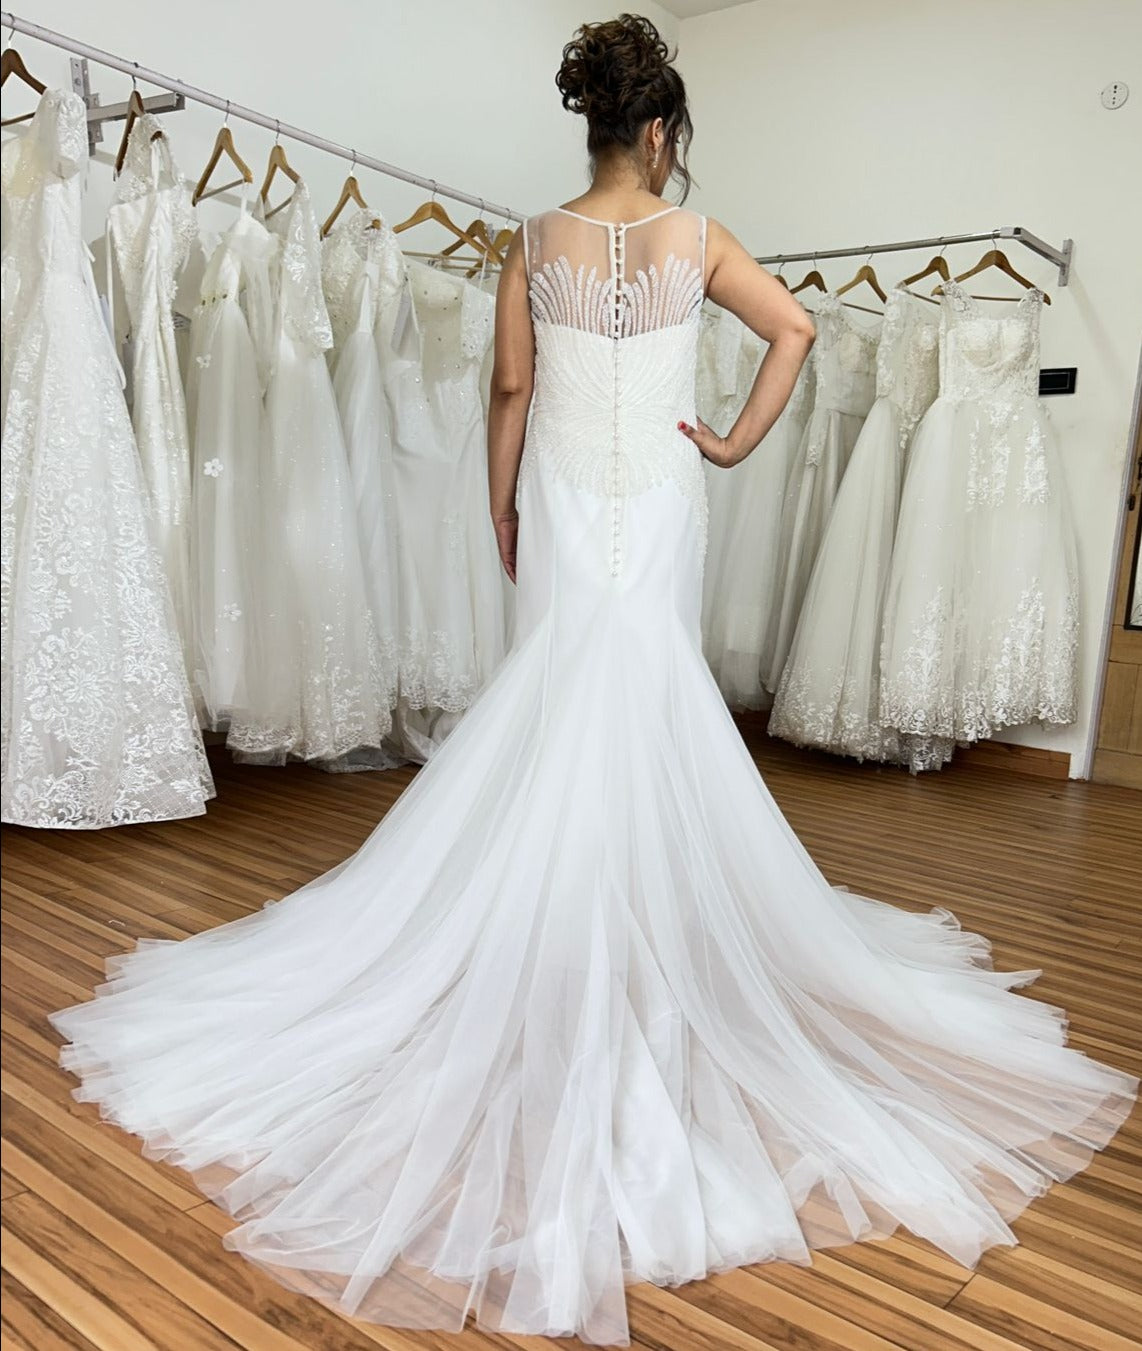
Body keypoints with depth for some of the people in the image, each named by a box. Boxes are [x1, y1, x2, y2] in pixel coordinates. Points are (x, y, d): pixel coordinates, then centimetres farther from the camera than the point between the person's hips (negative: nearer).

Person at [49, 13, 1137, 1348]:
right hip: (661, 503, 0)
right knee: (649, 707, 6)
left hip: (562, 507, 0)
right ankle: (653, 921, 17)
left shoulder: (536, 243, 1)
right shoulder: (694, 238, 0)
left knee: (561, 701, 5)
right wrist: (739, 439, 5)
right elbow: (796, 327, 0)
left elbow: (511, 393, 1)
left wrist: (501, 513, 9)